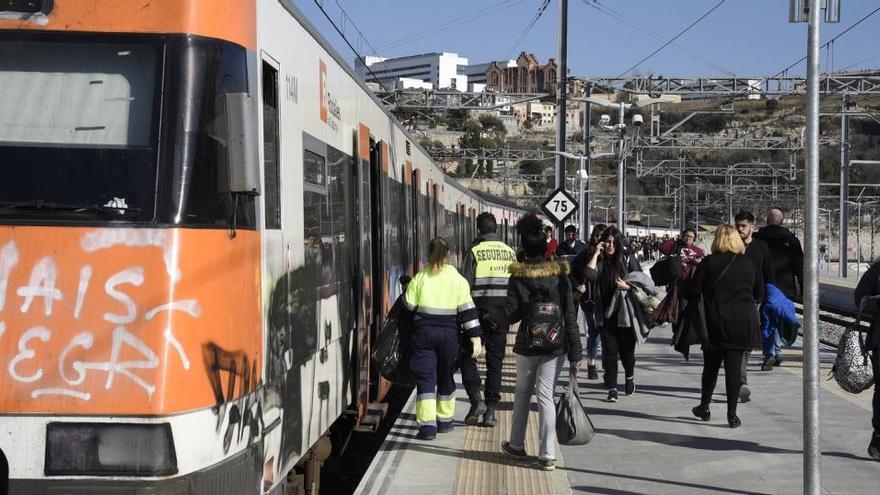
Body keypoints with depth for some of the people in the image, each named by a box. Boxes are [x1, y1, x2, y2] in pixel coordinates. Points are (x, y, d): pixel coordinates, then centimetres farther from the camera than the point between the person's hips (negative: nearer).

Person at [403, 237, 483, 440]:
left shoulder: (419, 278, -1)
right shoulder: (458, 279, -1)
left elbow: (408, 307, 1)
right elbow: (467, 310, -5)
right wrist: (476, 338, -5)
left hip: (423, 333, -1)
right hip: (449, 334, 1)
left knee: (425, 378, -1)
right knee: (446, 378, 18)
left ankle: (427, 425, -11)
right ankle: (445, 420, 27)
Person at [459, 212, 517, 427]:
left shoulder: (474, 251, -5)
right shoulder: (509, 252, 8)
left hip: (480, 310, -4)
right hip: (502, 312, 4)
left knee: (468, 355, 8)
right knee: (495, 361, 9)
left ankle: (476, 399, -9)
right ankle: (490, 410, 9)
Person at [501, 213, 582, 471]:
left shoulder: (517, 277, -6)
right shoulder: (560, 274, -4)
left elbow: (512, 315, -9)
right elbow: (570, 316, -5)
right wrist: (575, 353, -2)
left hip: (527, 344, 0)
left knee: (522, 392, 19)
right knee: (546, 396, 2)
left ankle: (517, 445, 29)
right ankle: (547, 455, -2)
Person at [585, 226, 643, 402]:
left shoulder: (628, 259, 1)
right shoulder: (599, 261, 4)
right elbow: (589, 275, -16)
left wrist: (627, 286, -16)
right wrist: (596, 253, -10)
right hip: (606, 313, 1)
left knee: (626, 348, 9)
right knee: (609, 350, -2)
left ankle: (629, 376, 38)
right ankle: (612, 389, 2)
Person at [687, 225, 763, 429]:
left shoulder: (709, 262, -4)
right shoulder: (749, 264, 5)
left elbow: (693, 291, -7)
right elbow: (759, 294, 12)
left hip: (716, 322, -1)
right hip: (743, 323, 1)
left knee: (711, 365, 13)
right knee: (734, 366, 2)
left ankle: (704, 406, 25)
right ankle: (732, 414, 1)